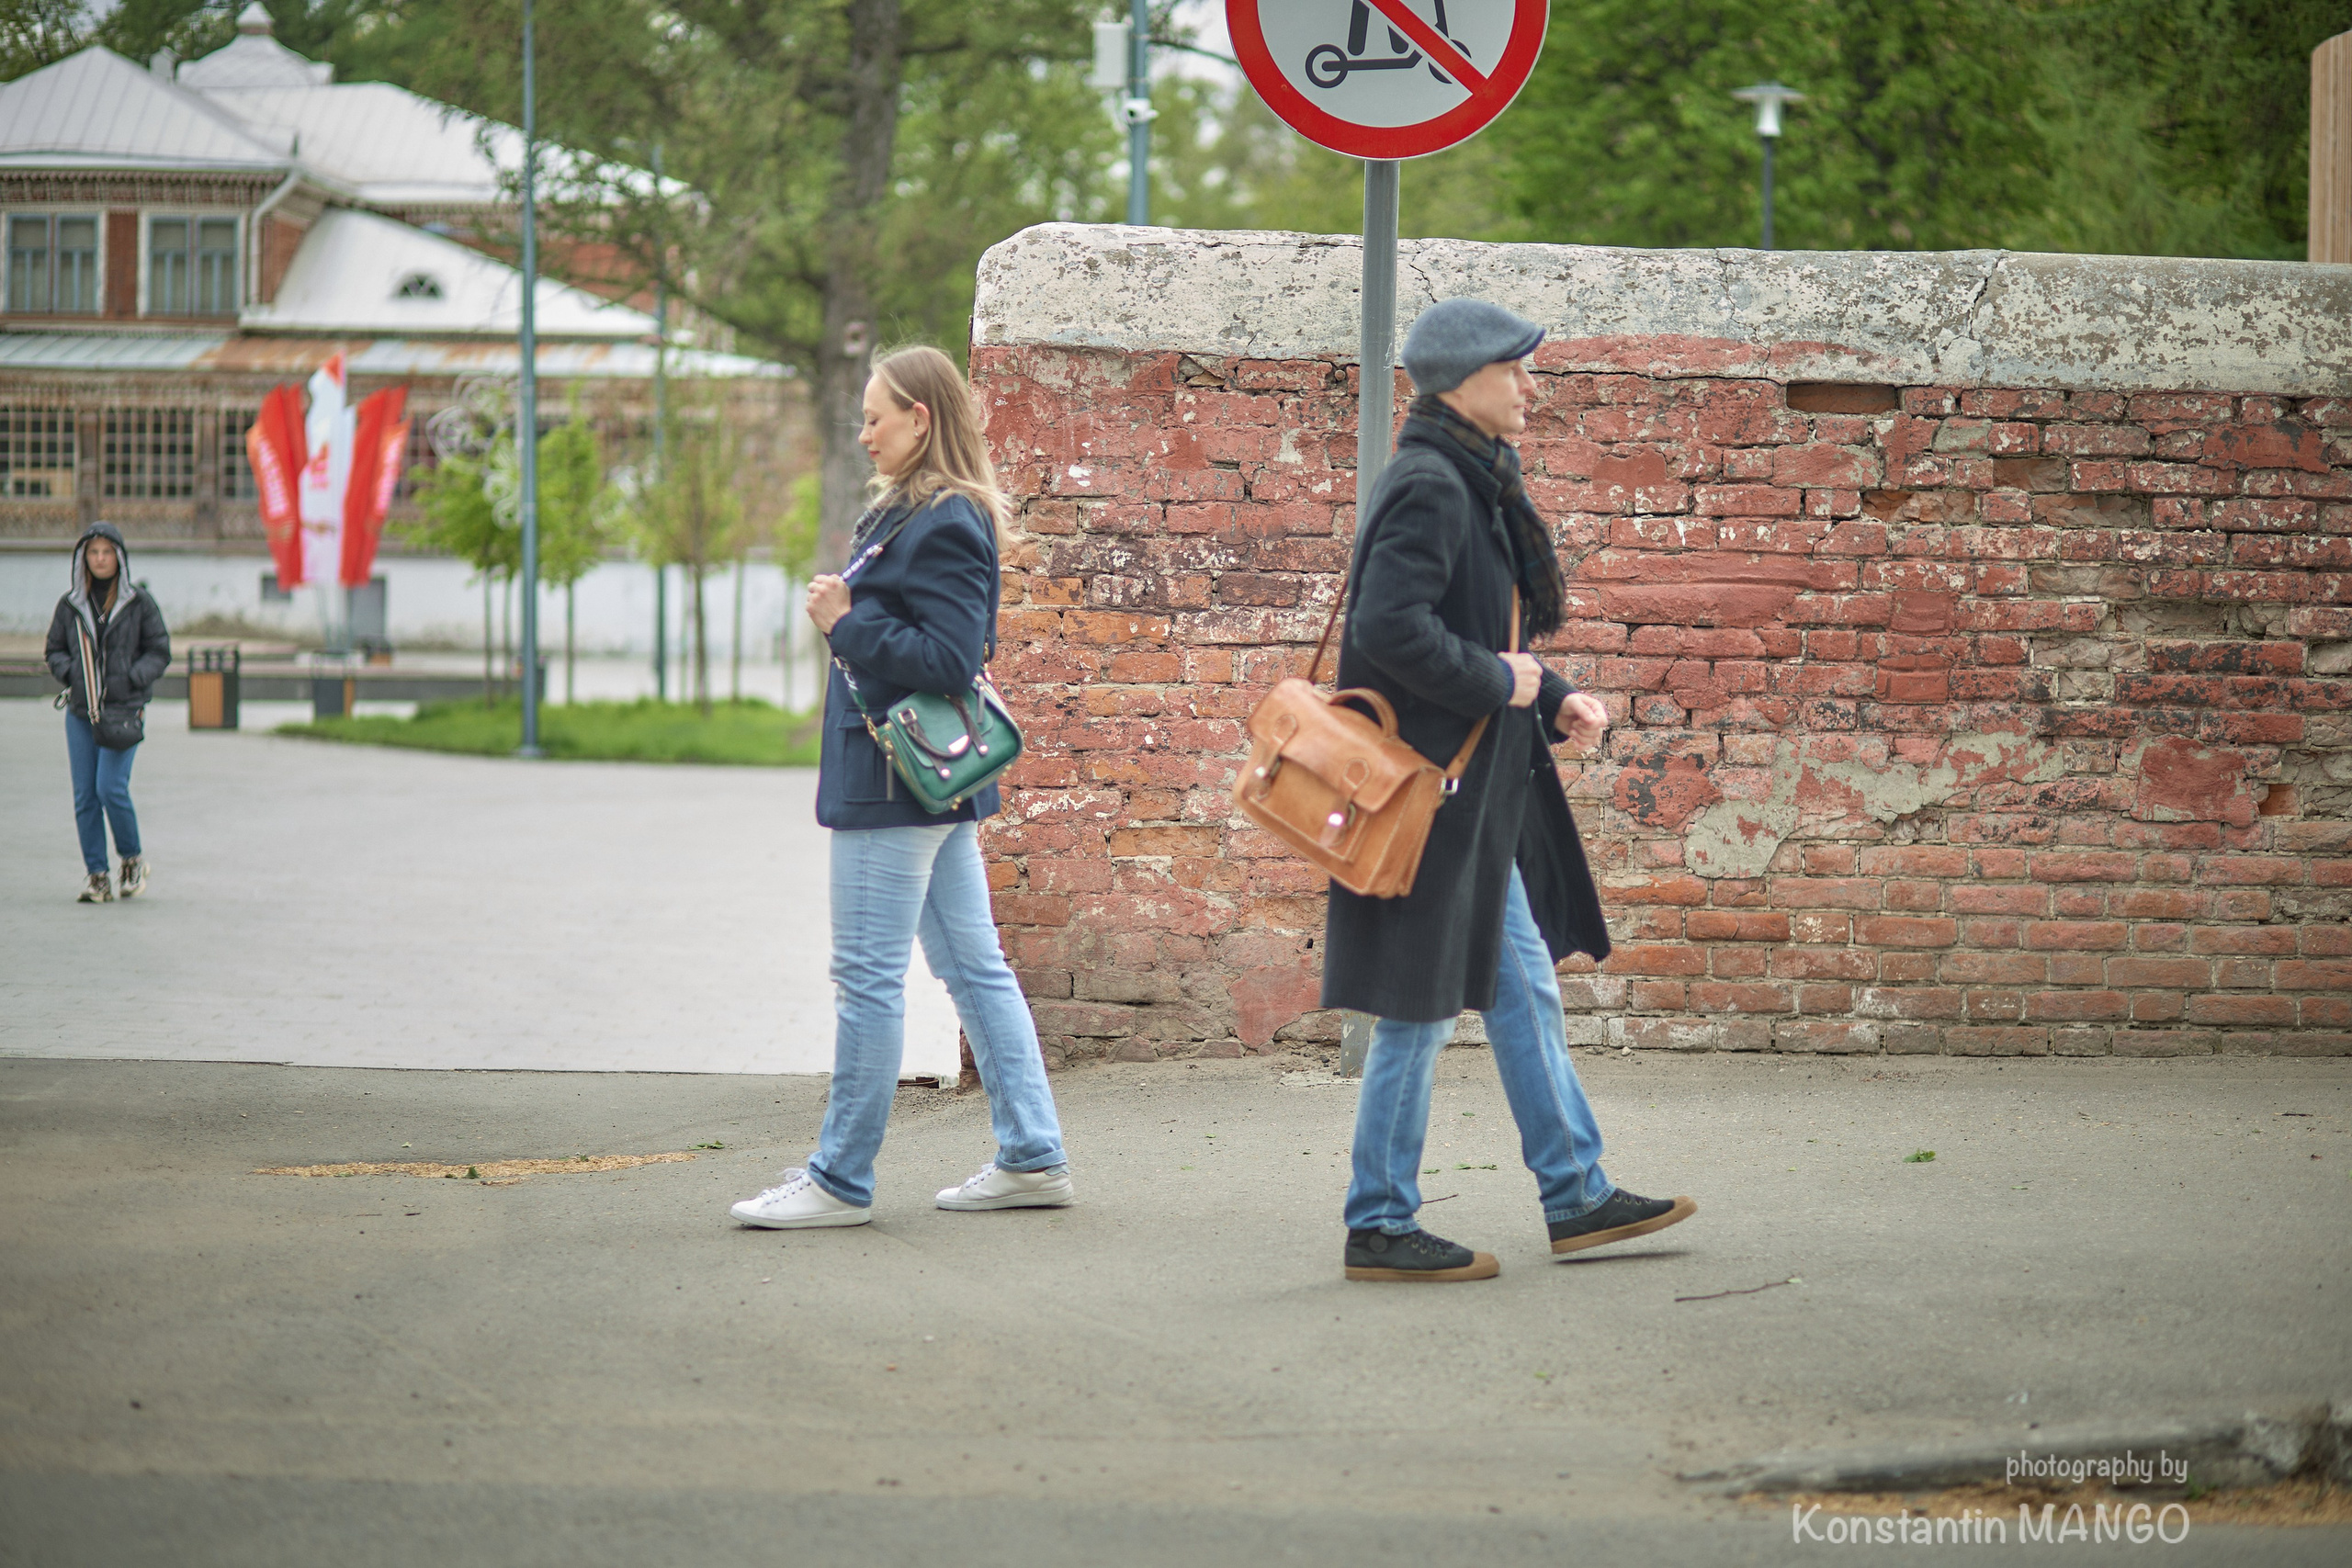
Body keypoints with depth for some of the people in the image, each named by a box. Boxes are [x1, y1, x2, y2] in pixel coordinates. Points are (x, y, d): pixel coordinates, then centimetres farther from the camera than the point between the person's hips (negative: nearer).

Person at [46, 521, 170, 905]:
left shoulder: (139, 603, -1)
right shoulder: (70, 605, 6)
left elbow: (160, 653, 2)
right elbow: (55, 650, 15)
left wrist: (131, 679, -13)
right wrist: (69, 672, -5)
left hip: (123, 710, -3)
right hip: (80, 711, 3)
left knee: (111, 788, -14)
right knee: (85, 797, 0)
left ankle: (132, 860, 9)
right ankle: (97, 876, 7)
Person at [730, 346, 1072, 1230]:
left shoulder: (943, 527, -16)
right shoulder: (907, 514, 15)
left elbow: (948, 661, -23)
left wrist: (846, 625, -18)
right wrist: (847, 619, 9)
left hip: (897, 786, -11)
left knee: (867, 976, -5)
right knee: (974, 966, 12)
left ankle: (840, 1180, 1)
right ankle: (1032, 1157, 15)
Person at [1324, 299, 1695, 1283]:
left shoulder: (1472, 484, 14)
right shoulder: (1428, 487, -17)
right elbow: (1390, 627, -28)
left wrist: (1552, 700, 8)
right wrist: (1496, 683, -17)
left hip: (1477, 793, 10)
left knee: (1524, 989, 15)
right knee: (1422, 1007, -2)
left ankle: (1578, 1198, 23)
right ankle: (1379, 1228, 7)